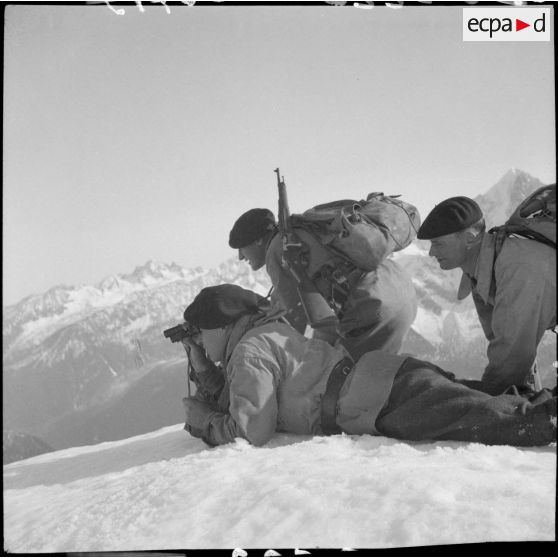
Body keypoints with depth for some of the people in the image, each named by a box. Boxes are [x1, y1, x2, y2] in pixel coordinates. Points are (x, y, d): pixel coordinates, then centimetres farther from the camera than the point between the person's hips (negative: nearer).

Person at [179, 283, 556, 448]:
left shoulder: (249, 352, -4)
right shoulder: (270, 332, 26)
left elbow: (251, 431, -8)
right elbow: (238, 397, 37)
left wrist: (203, 421, 8)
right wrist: (203, 366, 29)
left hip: (390, 398, -9)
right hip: (393, 375, 9)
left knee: (495, 420, -19)